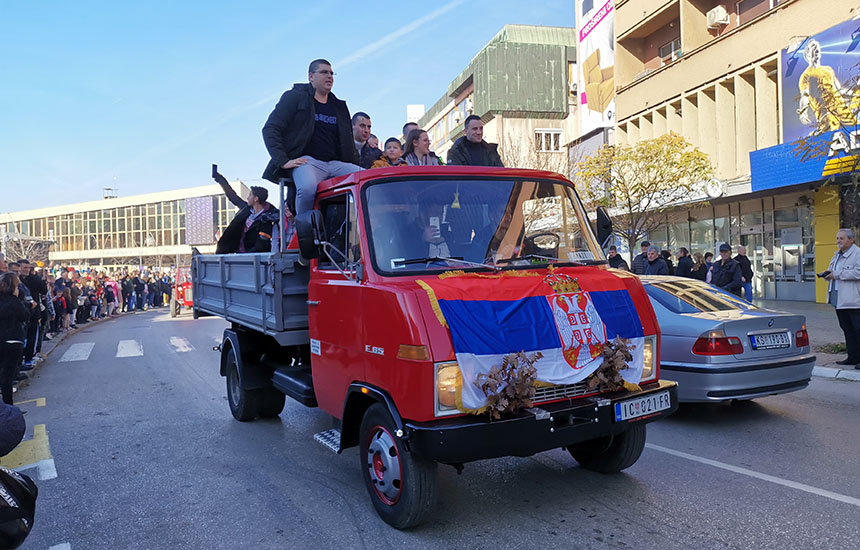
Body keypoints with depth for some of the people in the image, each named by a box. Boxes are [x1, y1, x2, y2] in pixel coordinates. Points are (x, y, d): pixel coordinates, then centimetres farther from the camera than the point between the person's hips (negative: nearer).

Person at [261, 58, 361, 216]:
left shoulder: (339, 106, 25)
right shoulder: (295, 97, 8)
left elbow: (347, 141, 34)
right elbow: (270, 129, 2)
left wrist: (355, 165, 16)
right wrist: (283, 161, -11)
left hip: (335, 164, 5)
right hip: (307, 161, -5)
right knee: (307, 188, -39)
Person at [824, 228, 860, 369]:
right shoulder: (837, 255, 19)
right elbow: (833, 271, 31)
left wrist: (837, 275, -18)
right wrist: (828, 273, 8)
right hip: (839, 299, 9)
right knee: (847, 329, 13)